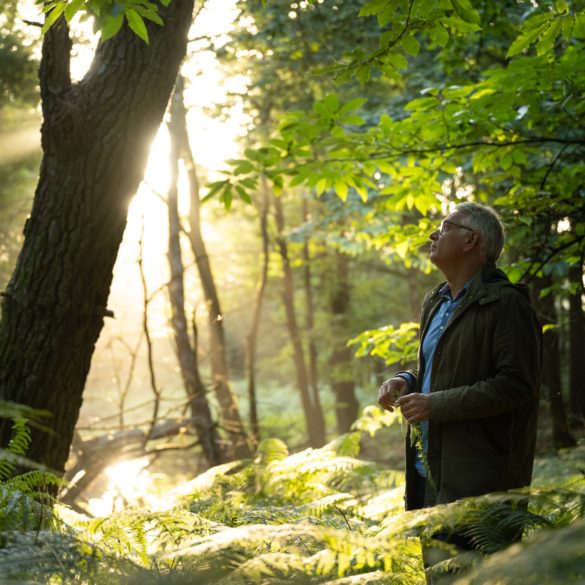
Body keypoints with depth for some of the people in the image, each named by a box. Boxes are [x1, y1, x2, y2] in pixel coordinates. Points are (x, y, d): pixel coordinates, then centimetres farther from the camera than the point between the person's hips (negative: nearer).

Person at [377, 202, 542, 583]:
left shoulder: (506, 303, -12)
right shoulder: (436, 302, 17)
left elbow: (516, 384, -19)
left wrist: (435, 405, -19)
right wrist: (406, 382, 5)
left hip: (479, 477, -9)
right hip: (432, 467, 9)